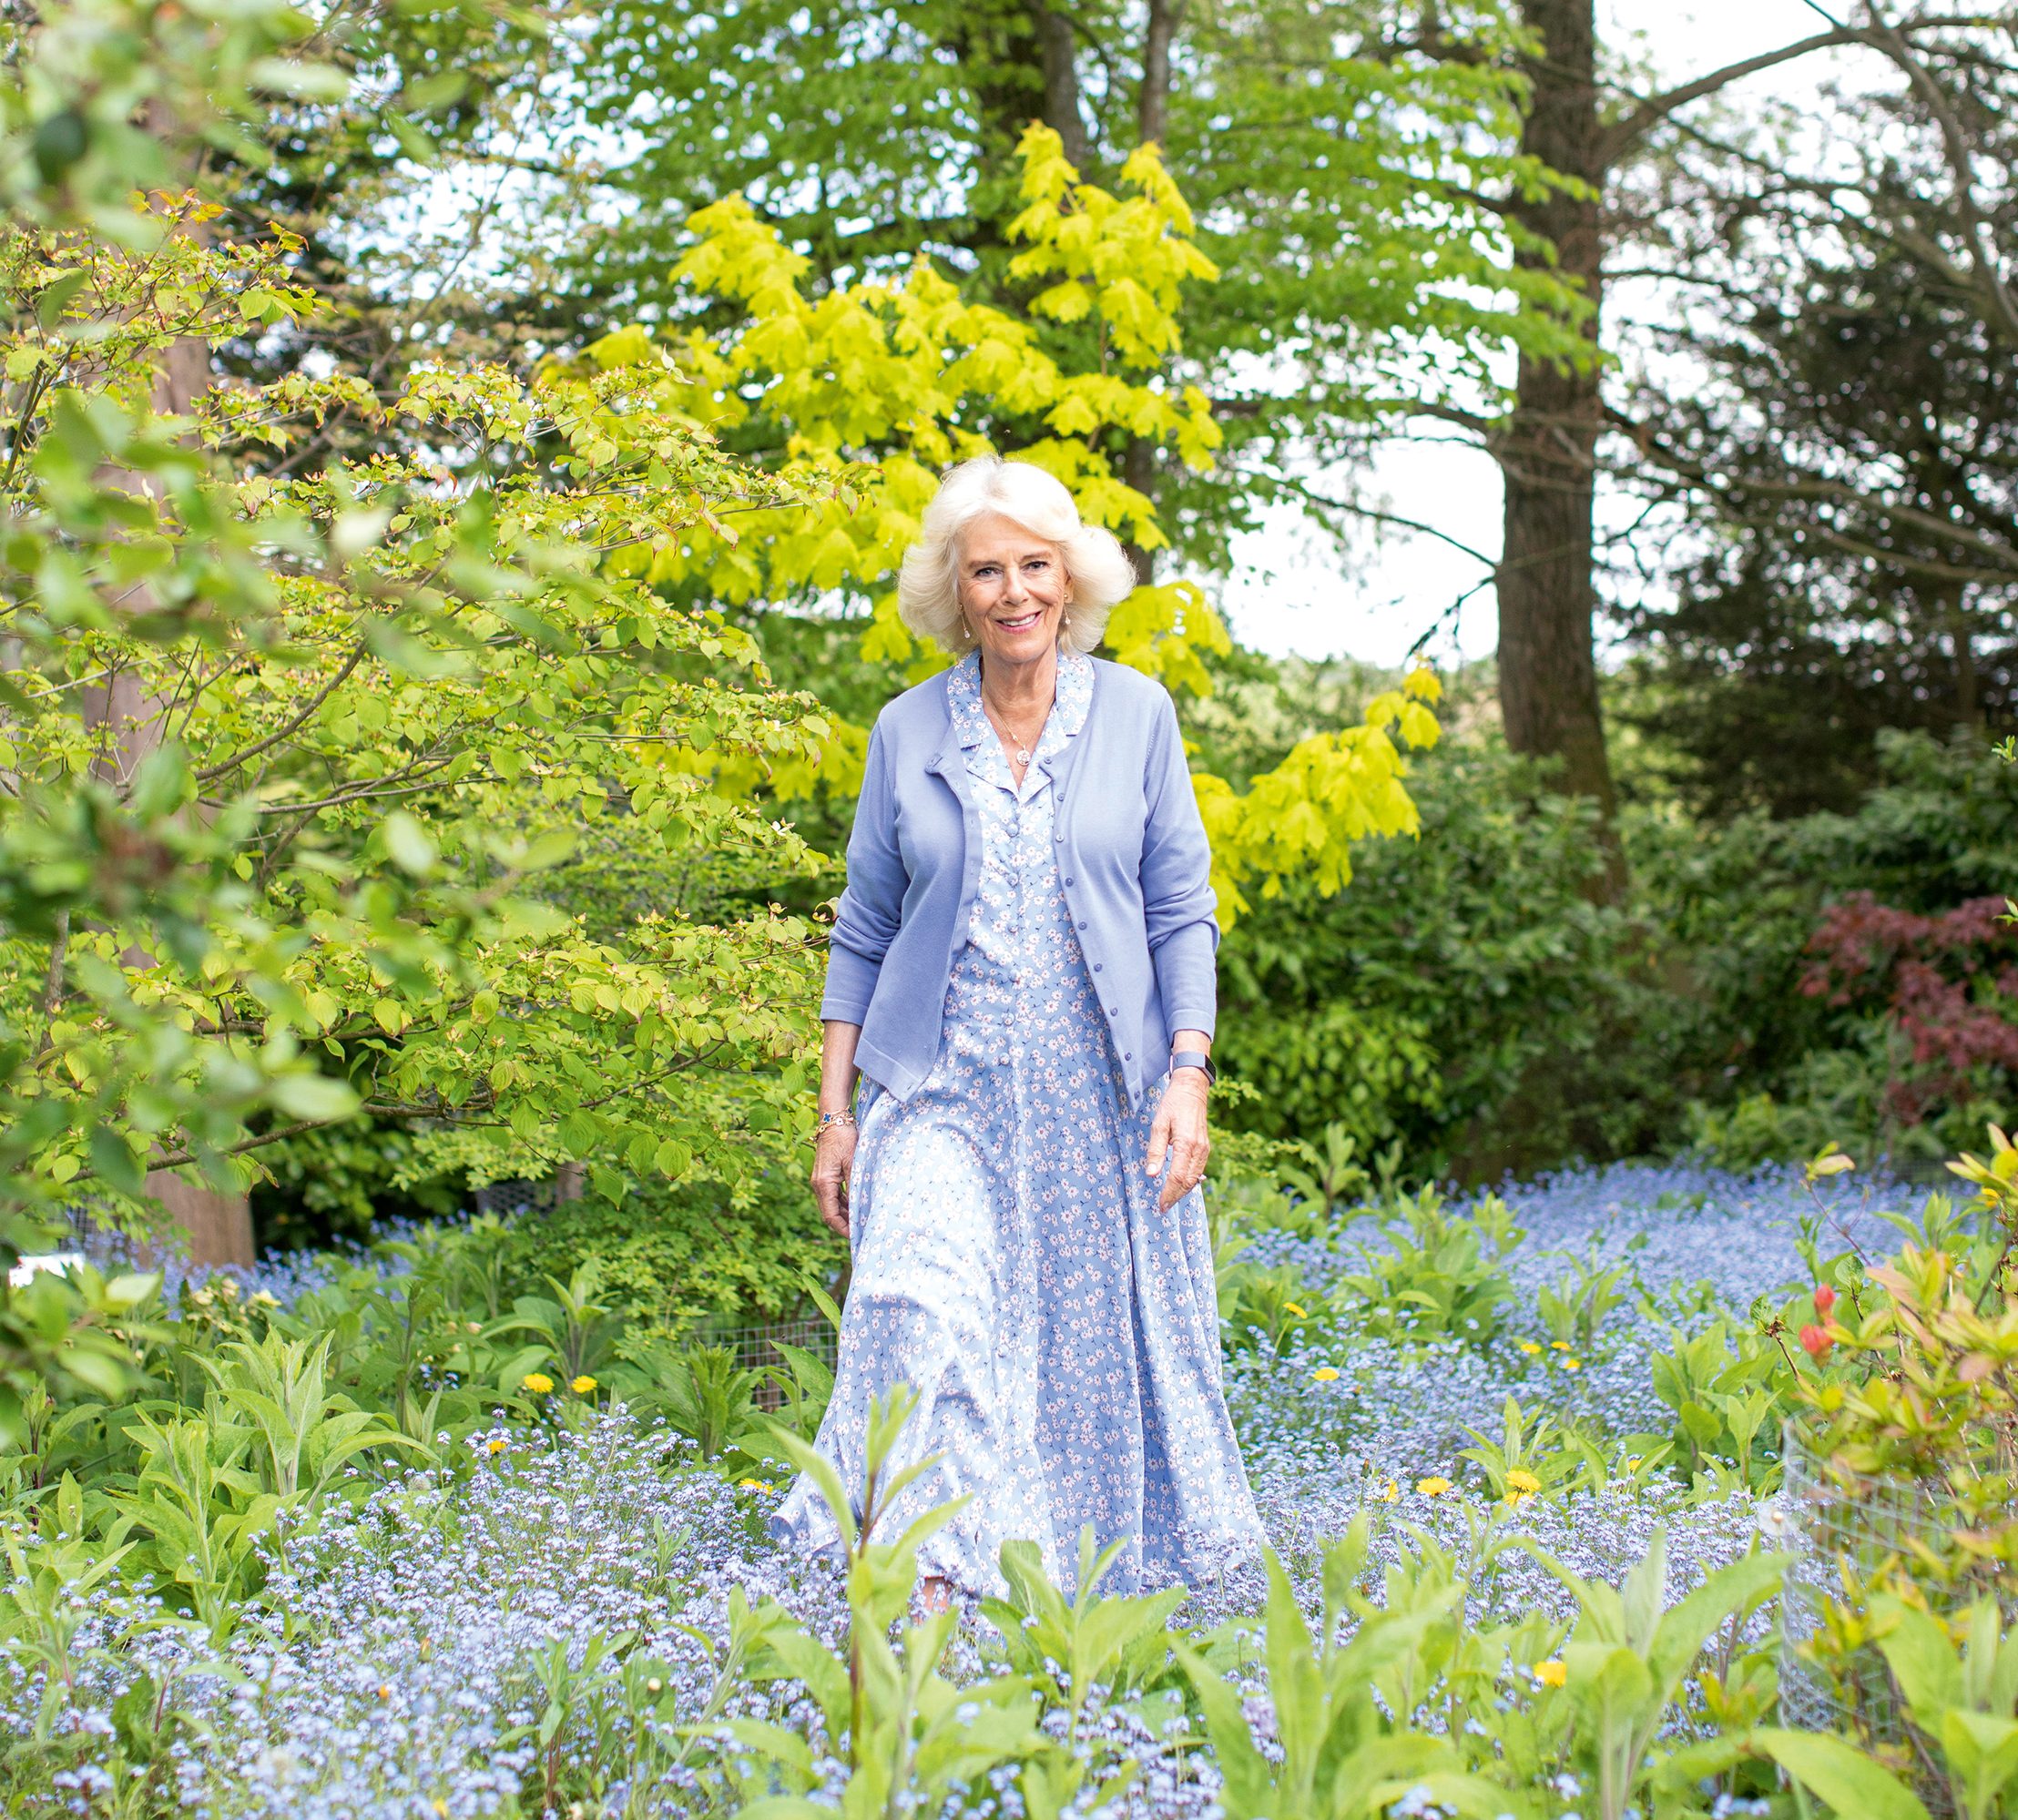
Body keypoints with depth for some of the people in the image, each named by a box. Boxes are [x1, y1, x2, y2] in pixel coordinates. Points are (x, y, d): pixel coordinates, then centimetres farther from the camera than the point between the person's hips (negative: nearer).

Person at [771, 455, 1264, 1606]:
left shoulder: (1135, 714, 3)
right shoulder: (908, 731, 5)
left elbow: (1182, 914, 4)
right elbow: (865, 931, 10)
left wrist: (1188, 1076, -7)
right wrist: (836, 1111, 6)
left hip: (1097, 1090, 0)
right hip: (943, 1085, 0)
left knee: (1099, 1339, 6)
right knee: (919, 1308, -20)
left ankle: (1114, 1557, 27)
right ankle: (923, 1579, -20)